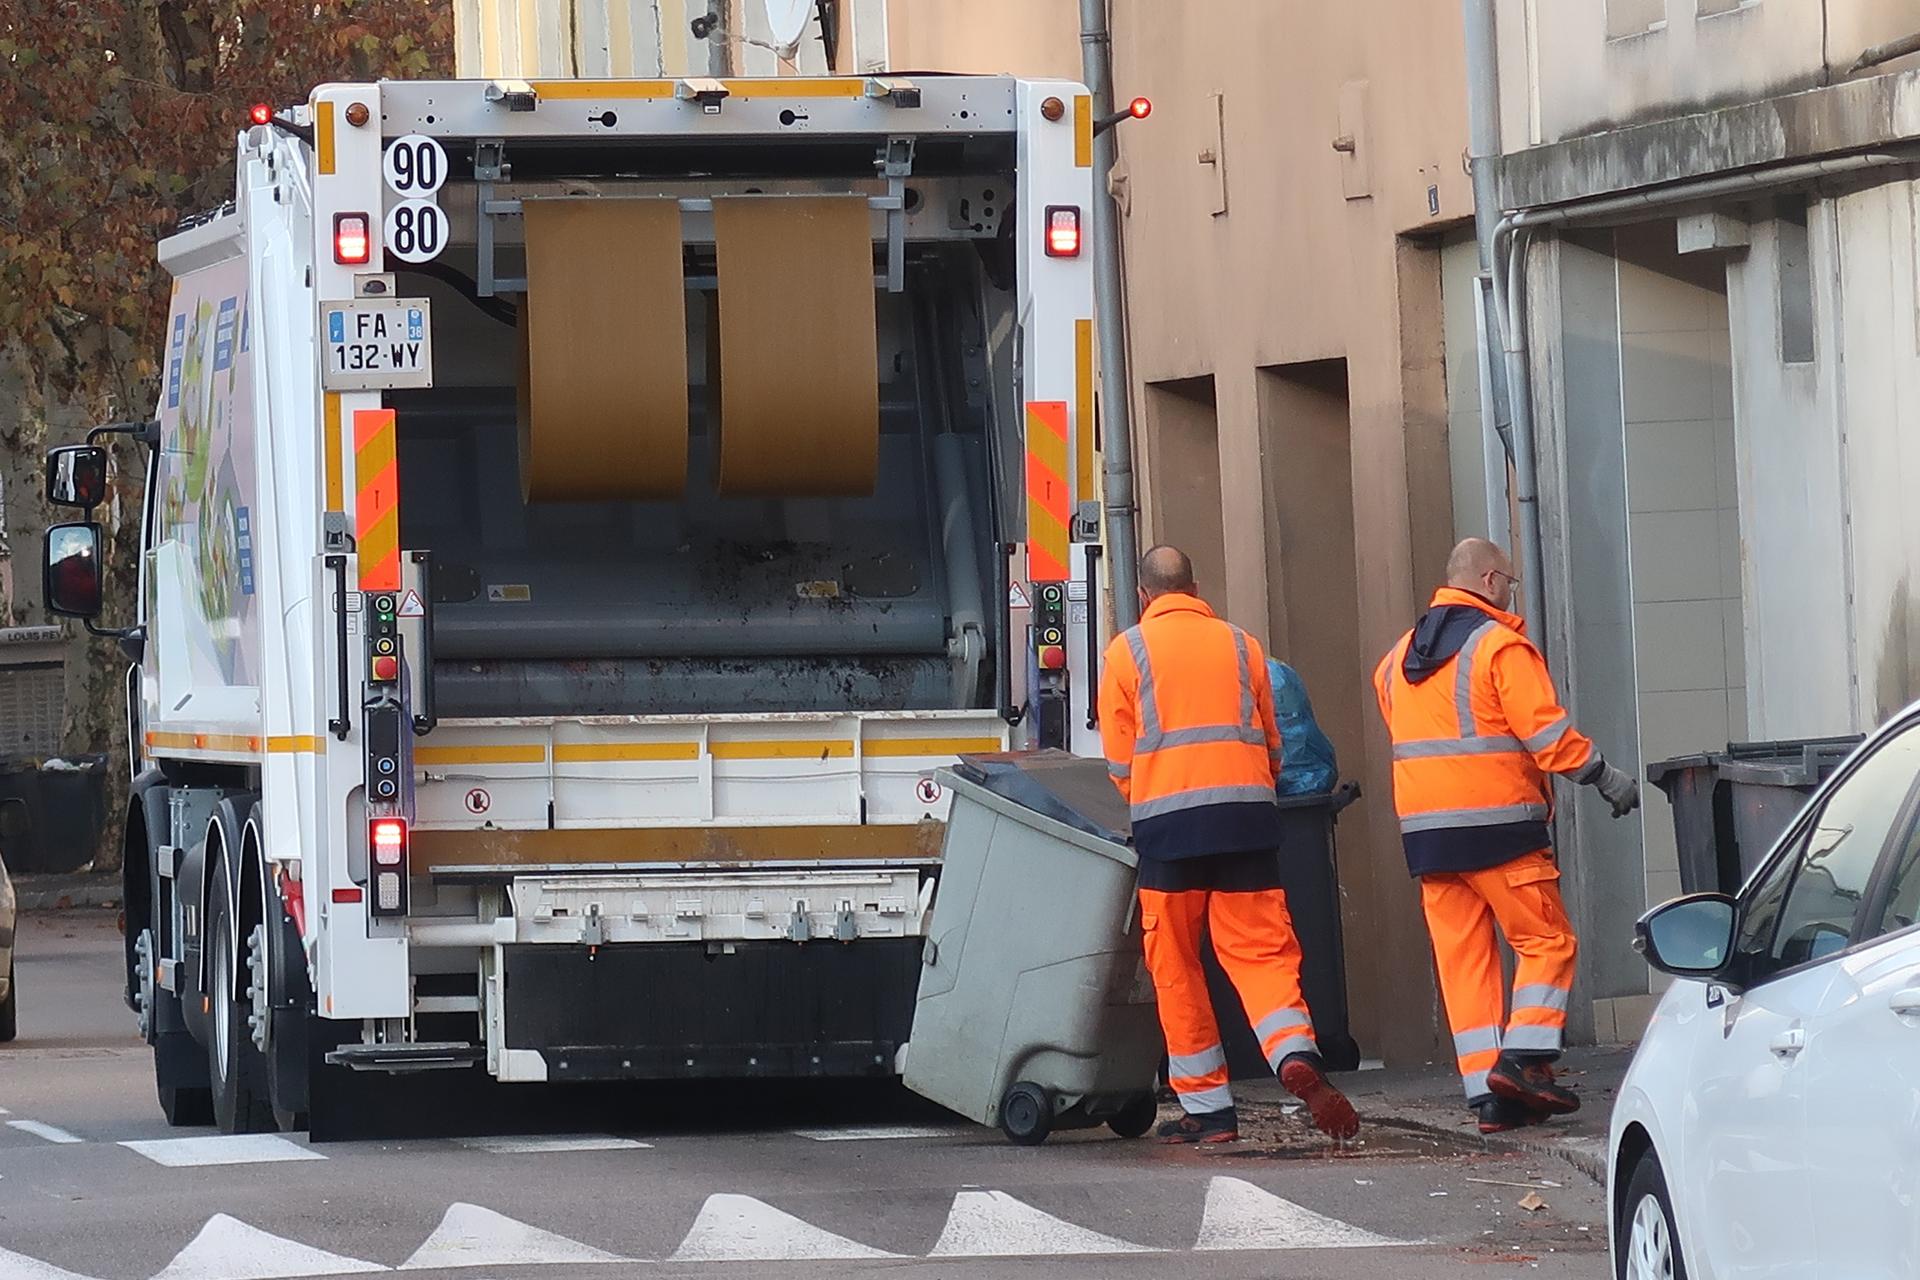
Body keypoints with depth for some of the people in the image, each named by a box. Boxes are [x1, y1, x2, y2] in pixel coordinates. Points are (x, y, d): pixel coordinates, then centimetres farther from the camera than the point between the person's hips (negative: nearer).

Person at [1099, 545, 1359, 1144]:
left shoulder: (1126, 652, 7)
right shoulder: (1241, 646, 14)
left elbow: (1120, 763, 8)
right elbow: (1272, 750, 19)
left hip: (1167, 823, -2)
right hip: (1248, 814, 2)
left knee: (1176, 968, 6)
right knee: (1262, 951, 1)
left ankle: (1207, 1108, 6)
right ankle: (1296, 1055, -26)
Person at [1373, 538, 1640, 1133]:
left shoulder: (1400, 657, 17)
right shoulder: (1499, 644, -7)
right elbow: (1546, 729, -12)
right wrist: (1604, 778, -5)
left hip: (1424, 830, 7)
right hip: (1497, 820, -7)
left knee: (1461, 955, 5)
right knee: (1547, 941, 1)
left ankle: (1487, 1093, 1)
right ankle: (1522, 1057, -14)